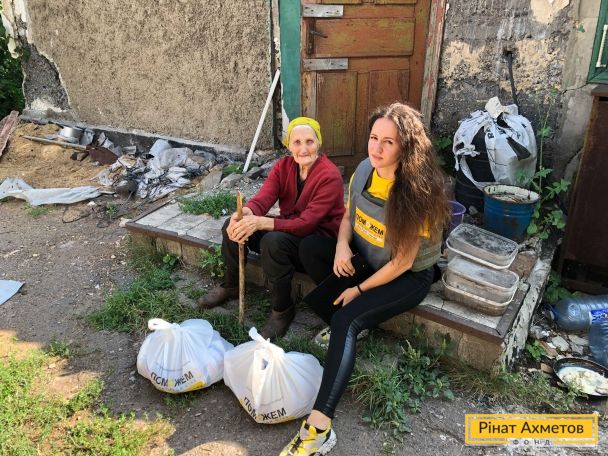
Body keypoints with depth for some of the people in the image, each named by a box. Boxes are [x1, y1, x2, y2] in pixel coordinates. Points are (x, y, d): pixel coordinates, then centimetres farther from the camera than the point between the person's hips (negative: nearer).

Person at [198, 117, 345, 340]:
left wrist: (259, 223, -39)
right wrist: (244, 214, -39)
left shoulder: (329, 176, -22)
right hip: (289, 228, 7)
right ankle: (231, 286, 15)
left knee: (273, 241, -35)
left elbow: (306, 223, -29)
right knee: (233, 225, -9)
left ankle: (283, 310, -12)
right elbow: (262, 200, -15)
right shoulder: (283, 167, -2)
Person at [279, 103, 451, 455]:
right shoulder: (364, 170, -8)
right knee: (310, 247, -13)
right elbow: (350, 215, 9)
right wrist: (341, 245, -12)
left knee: (347, 321, -28)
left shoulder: (416, 191, -26)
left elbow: (403, 262, -22)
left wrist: (359, 289, -15)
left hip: (409, 278, -7)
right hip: (365, 260, 7)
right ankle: (346, 327, -6)